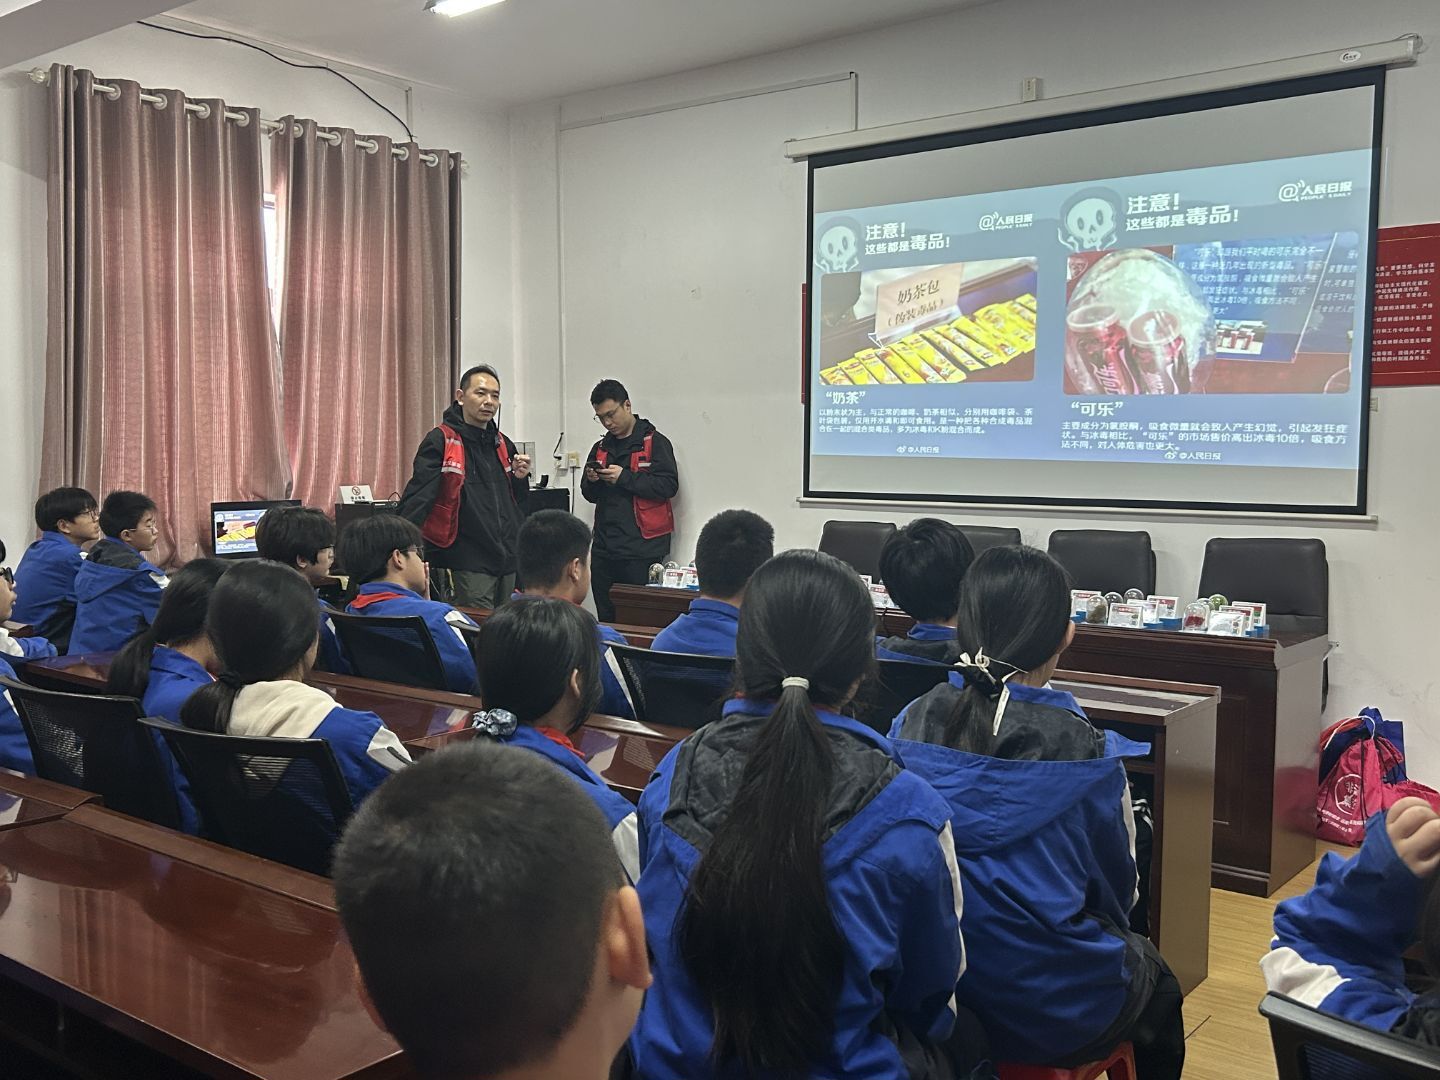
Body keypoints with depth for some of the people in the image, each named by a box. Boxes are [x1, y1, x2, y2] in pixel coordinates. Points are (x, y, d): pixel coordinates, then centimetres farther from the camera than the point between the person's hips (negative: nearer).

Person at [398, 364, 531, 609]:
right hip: (466, 564, -7)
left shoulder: (503, 445, 14)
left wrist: (520, 478, 3)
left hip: (507, 562, 7)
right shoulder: (441, 441, -7)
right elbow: (416, 501, -15)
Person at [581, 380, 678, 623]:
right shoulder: (601, 448, 17)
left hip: (641, 550, -6)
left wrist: (624, 477, -17)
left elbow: (669, 485, -14)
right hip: (604, 549, 6)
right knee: (606, 620, 11)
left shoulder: (655, 442, -3)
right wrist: (592, 482, 0)